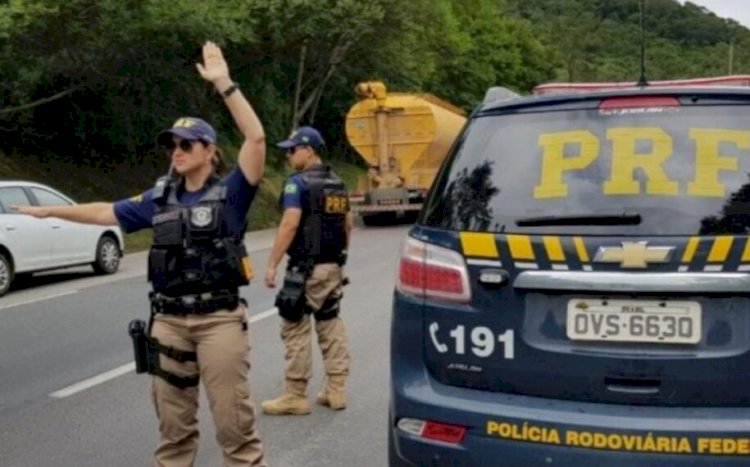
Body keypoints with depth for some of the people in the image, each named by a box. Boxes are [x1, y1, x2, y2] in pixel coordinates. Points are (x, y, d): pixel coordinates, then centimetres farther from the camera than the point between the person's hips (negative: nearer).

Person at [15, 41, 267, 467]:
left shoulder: (229, 193, -5)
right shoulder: (160, 199, 9)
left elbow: (256, 139, -19)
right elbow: (107, 212, 21)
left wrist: (224, 84, -22)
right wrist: (49, 211, 26)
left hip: (219, 320, -5)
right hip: (168, 321, 5)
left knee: (234, 420, 0)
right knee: (173, 421, 16)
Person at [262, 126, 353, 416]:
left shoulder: (298, 183, -12)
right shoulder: (337, 184, 12)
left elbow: (290, 224, -21)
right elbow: (348, 223, 16)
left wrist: (272, 264, -18)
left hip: (305, 268, -8)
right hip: (333, 267, 8)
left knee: (296, 331, -1)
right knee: (331, 326, 14)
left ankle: (295, 396, 4)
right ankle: (336, 390, 17)